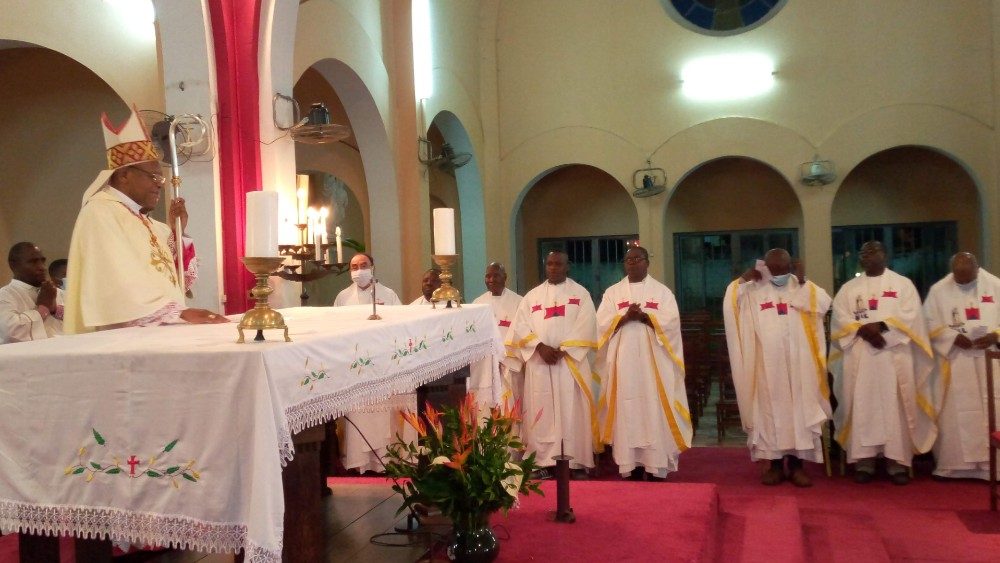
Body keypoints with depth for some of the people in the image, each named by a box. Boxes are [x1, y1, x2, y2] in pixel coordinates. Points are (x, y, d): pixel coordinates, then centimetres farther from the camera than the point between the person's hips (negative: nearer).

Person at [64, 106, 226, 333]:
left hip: (157, 333, 8)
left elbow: (175, 280, 18)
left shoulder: (140, 219, 18)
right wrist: (179, 312, -21)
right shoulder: (100, 213, -7)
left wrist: (177, 231, 7)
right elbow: (122, 288, -19)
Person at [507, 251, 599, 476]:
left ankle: (576, 461, 3)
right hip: (539, 362, 2)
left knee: (572, 411, -3)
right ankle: (544, 461, 6)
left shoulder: (580, 293, 7)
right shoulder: (532, 296, 14)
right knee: (541, 411, 1)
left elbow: (585, 327, -4)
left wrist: (562, 350, -13)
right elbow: (521, 326, 3)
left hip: (570, 361, -2)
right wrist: (541, 347, -11)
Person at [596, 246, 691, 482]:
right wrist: (625, 316, -14)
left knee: (654, 408, -5)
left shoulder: (662, 291, 8)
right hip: (623, 360, 1)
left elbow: (671, 322, -4)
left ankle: (655, 466, 0)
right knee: (627, 409, -2)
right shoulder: (613, 292, 12)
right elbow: (602, 323, 1)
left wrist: (643, 316, -16)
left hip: (652, 359, -1)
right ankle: (632, 466, 1)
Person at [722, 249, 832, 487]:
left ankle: (796, 465, 14)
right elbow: (730, 300, -12)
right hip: (766, 365, -1)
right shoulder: (753, 290, 1)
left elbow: (824, 303, -10)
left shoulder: (801, 287, 4)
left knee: (798, 409, 5)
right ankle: (775, 464, 14)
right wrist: (746, 276, -14)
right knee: (770, 410, 4)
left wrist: (802, 280, -12)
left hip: (797, 364, 1)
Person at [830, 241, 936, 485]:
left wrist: (881, 326, -16)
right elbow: (840, 320, 2)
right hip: (859, 357, 1)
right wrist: (863, 330, -14)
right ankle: (864, 461, 0)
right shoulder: (848, 288, 14)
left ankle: (898, 462, 0)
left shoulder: (903, 284, 10)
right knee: (862, 405, -2)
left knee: (895, 406, -4)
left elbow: (910, 316, -3)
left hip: (894, 356, -1)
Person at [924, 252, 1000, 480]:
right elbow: (930, 324, 0)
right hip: (954, 362, 0)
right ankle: (953, 463, 7)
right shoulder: (938, 290, 2)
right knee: (955, 413, 1)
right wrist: (954, 337, -15)